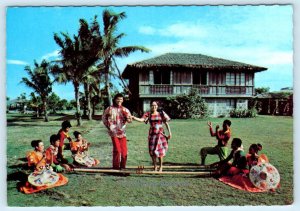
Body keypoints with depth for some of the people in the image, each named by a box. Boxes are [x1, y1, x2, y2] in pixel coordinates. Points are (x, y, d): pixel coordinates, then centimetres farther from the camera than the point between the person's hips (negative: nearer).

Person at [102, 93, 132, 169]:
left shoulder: (125, 110, 7)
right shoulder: (109, 109, 1)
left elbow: (130, 120, 1)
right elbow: (104, 118, 12)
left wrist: (125, 113, -15)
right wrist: (109, 126, 6)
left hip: (122, 132, 3)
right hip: (114, 132, -3)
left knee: (124, 150, 2)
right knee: (117, 150, -6)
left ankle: (122, 166, 17)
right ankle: (116, 167, 8)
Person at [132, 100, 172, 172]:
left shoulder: (161, 113, 0)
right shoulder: (148, 114, 0)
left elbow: (166, 123, 3)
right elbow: (141, 119, -15)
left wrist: (169, 132, 0)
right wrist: (134, 117, -31)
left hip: (160, 134, -1)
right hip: (152, 134, 1)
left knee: (160, 150, -1)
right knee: (152, 151, 3)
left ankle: (161, 167, 17)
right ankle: (154, 167, 20)